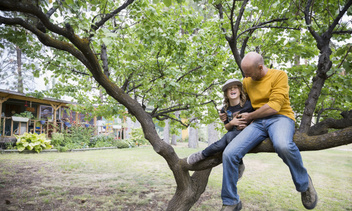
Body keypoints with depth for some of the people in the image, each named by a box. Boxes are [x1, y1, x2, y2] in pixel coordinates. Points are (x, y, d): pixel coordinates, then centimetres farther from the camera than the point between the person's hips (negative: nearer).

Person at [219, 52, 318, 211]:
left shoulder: (279, 75, -2)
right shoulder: (246, 82, 14)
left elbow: (274, 106, -13)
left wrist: (250, 116, -4)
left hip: (280, 118, -4)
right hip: (258, 123, 4)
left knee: (283, 145, -42)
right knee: (229, 153, -20)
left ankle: (303, 183, -7)